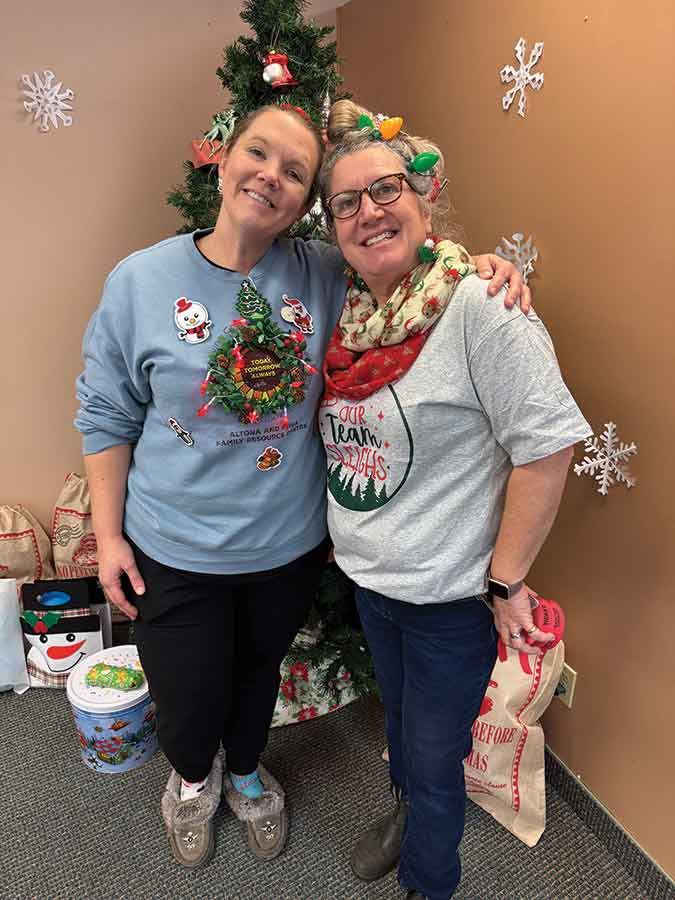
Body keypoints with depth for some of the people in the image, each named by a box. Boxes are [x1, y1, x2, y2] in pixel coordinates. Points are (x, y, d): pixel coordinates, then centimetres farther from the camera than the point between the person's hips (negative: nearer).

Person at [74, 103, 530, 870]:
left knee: (258, 671, 27)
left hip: (290, 544, 2)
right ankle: (194, 778, 55)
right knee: (188, 705, 16)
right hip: (175, 551, -1)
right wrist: (108, 535, -4)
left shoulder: (325, 276, -8)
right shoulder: (141, 280, -12)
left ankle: (246, 774, 60)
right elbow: (106, 417, -5)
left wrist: (483, 267, -15)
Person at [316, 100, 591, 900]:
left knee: (433, 759, 14)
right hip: (367, 574, 7)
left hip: (449, 593, -6)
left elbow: (547, 444, -22)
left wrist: (506, 580, -17)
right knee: (397, 716, 30)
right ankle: (405, 813, 59)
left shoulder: (475, 303, -21)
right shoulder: (348, 309, 1)